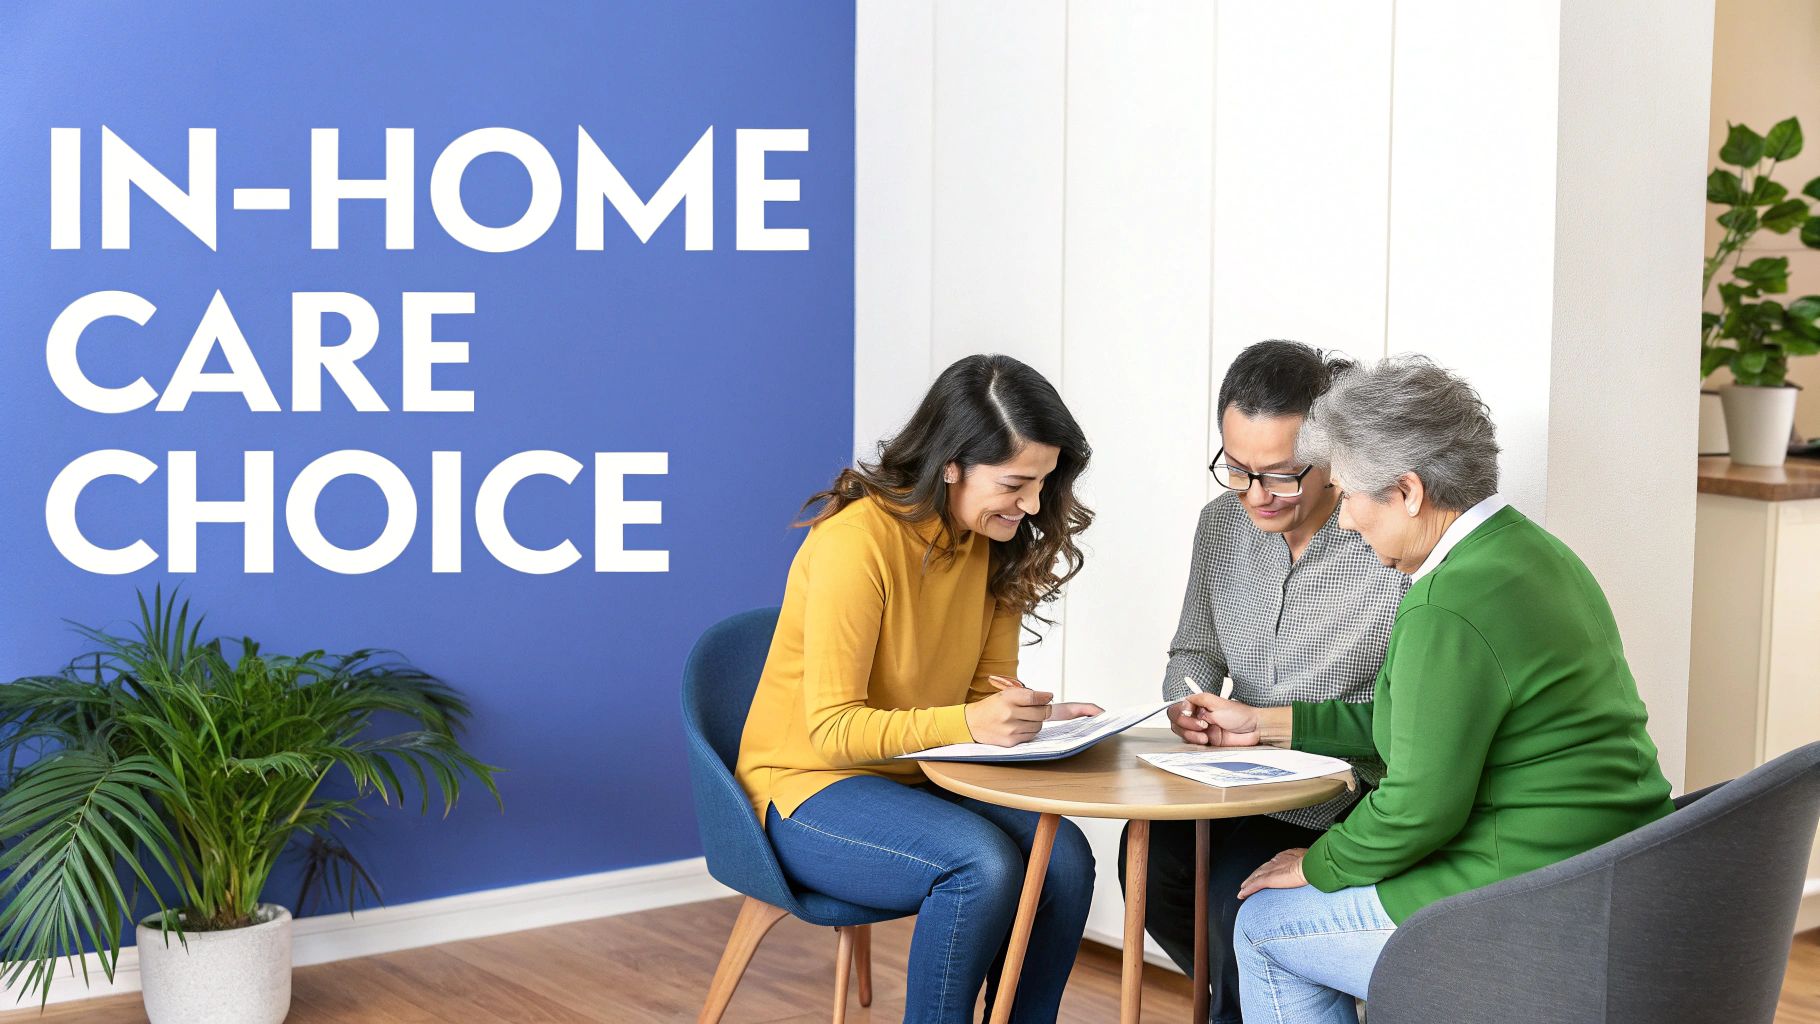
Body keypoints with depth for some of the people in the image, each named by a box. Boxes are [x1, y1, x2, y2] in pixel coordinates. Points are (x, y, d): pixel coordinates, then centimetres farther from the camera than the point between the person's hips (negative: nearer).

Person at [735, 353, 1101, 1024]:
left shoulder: (993, 543, 0)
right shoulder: (856, 542, -23)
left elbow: (989, 686, 7)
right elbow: (832, 728, -23)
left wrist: (1033, 716, -16)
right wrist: (968, 724, -37)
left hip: (917, 782, 7)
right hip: (809, 789, -6)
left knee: (1064, 858, -20)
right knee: (983, 863, -31)